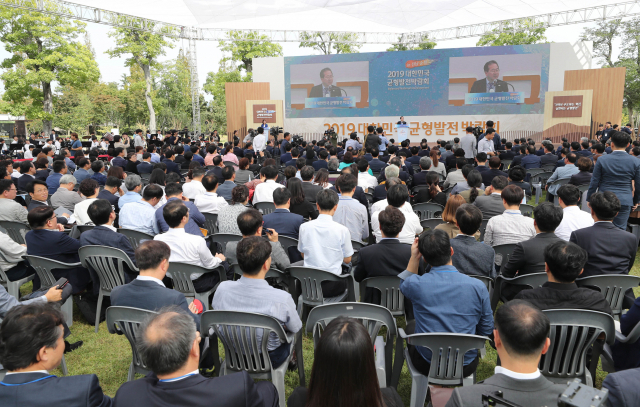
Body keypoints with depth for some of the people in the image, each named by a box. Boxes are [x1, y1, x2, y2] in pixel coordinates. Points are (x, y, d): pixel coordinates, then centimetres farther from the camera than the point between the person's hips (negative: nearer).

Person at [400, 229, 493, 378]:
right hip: (466, 368, 2)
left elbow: (403, 284, 9)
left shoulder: (416, 284, -19)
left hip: (427, 366, -1)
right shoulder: (478, 286, -16)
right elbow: (487, 329, -3)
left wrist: (414, 258, -2)